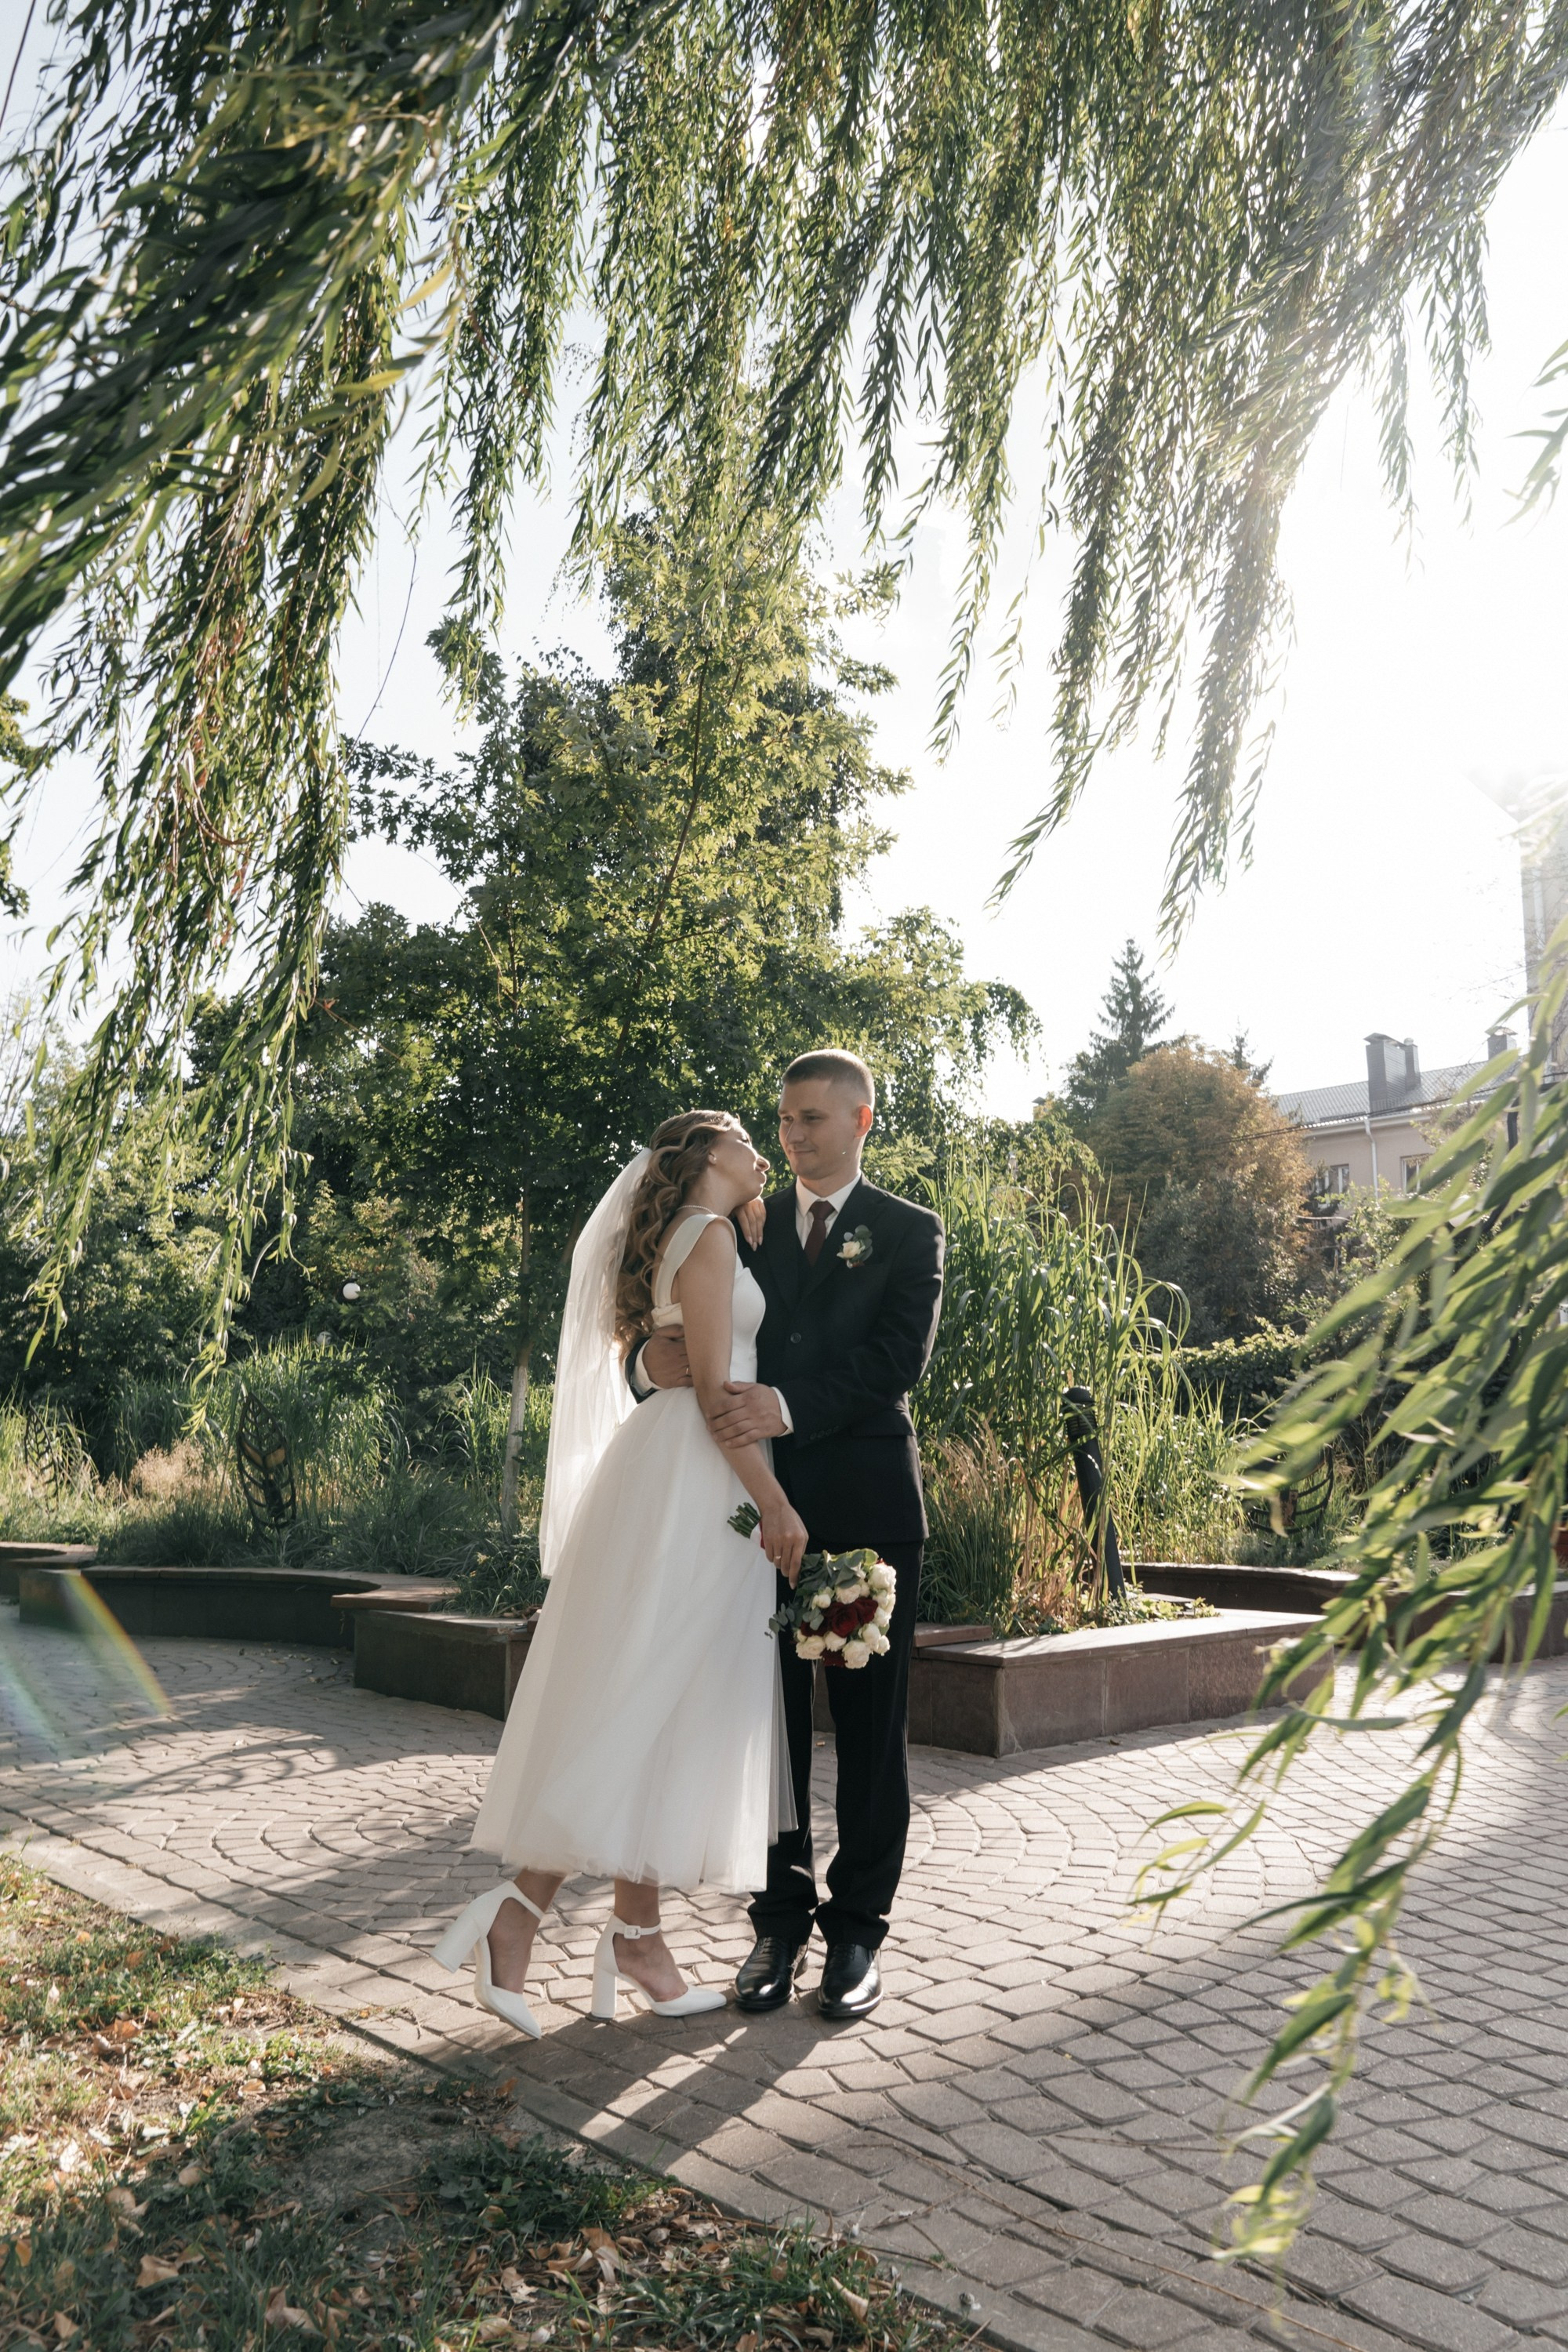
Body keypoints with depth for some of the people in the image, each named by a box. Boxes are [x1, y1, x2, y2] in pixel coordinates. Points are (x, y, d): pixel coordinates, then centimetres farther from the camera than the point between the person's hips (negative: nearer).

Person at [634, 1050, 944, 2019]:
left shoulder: (910, 1232, 4)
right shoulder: (745, 1228, 12)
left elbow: (899, 1358, -11)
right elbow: (678, 1330, 7)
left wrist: (790, 1405, -24)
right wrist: (652, 1360, -17)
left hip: (867, 1505, -2)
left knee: (872, 1727, 6)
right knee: (772, 1720, 8)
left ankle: (858, 1930, 19)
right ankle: (782, 1923, 21)